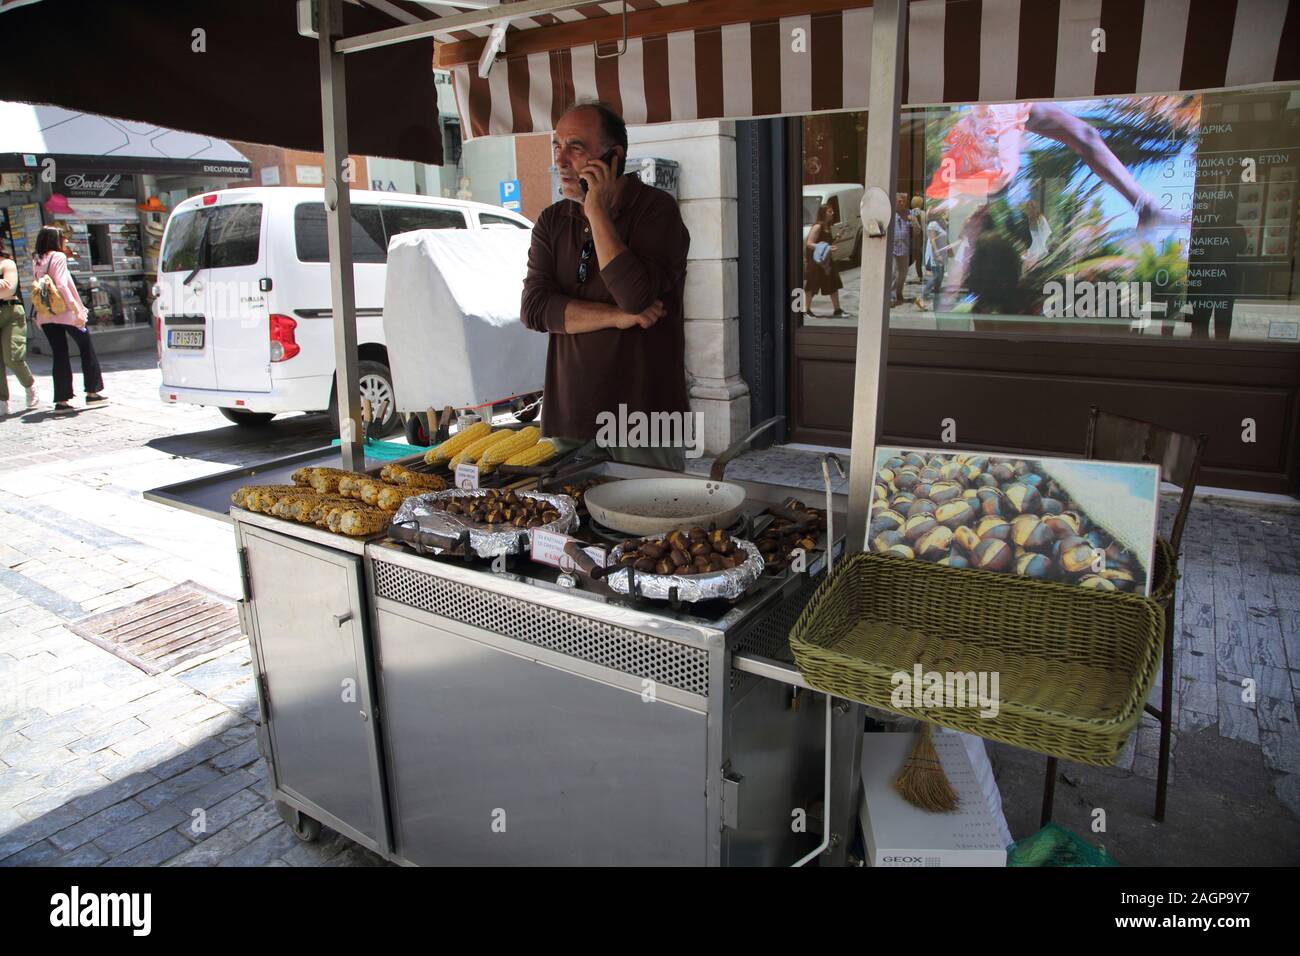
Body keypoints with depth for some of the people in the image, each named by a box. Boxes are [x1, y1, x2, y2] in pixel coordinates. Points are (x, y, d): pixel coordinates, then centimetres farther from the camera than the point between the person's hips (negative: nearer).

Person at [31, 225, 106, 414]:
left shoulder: (37, 261, 14)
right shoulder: (58, 257, -7)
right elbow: (62, 285, -17)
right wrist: (76, 310, -20)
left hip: (46, 316, 6)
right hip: (65, 313, -6)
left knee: (59, 355, 7)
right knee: (87, 349, 8)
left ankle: (61, 400, 3)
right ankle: (93, 392, 10)